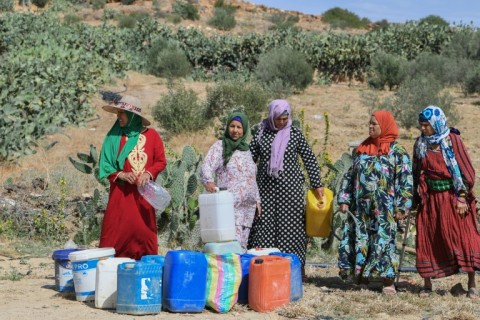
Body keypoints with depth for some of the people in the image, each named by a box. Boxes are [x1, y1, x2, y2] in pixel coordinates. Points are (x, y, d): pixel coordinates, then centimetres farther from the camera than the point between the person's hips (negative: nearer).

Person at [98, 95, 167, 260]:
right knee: (115, 234, -6)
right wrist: (121, 175, -13)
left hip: (144, 192, 1)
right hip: (121, 193, -1)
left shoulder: (151, 135, 3)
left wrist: (148, 173, -11)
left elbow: (161, 161, 6)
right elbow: (105, 166, 3)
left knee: (145, 231, 2)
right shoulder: (114, 136, 3)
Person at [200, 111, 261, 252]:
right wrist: (208, 181, -34)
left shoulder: (246, 149, 19)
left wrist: (257, 199, 22)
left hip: (247, 206, 6)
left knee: (243, 245, 4)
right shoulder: (220, 146, 1)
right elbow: (206, 167, -14)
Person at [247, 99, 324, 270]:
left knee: (290, 225, -2)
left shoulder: (295, 134, 2)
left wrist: (317, 184, 2)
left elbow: (310, 160, 5)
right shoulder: (261, 133, 5)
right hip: (266, 187, 2)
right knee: (264, 225, -1)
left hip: (290, 187, -2)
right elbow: (251, 158, 10)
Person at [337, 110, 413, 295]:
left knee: (383, 241, -6)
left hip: (384, 209, -5)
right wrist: (344, 199, 9)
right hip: (360, 207, 5)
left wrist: (401, 207, -12)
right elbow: (350, 176, 17)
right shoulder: (362, 149, 13)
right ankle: (362, 279, 12)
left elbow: (406, 181, -7)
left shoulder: (397, 152, -3)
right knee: (358, 240, 4)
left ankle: (388, 282, 1)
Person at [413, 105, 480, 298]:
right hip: (430, 199, 4)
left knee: (463, 237, -5)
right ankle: (427, 284, 16)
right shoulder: (420, 144, 6)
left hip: (452, 198, -4)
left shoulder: (452, 140, -5)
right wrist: (415, 198, 9)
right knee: (428, 239, 5)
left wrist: (462, 197, -12)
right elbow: (416, 173, 13)